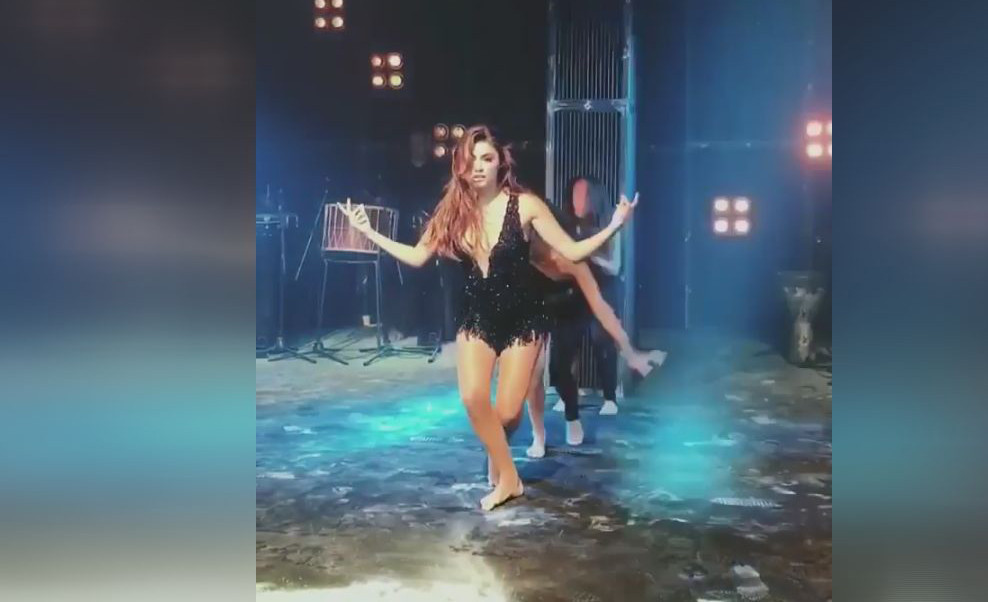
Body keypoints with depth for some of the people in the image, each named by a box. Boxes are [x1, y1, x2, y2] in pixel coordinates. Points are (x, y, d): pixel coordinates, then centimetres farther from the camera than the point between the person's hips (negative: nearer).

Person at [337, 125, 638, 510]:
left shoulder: (525, 204, -12)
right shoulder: (453, 210, -4)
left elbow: (572, 252, -12)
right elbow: (417, 257, 2)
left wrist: (613, 226, -25)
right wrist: (369, 232, -1)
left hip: (523, 317, -2)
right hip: (476, 317, 2)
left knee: (507, 411, -3)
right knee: (473, 399, -18)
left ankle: (497, 459, 34)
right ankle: (508, 478, 4)